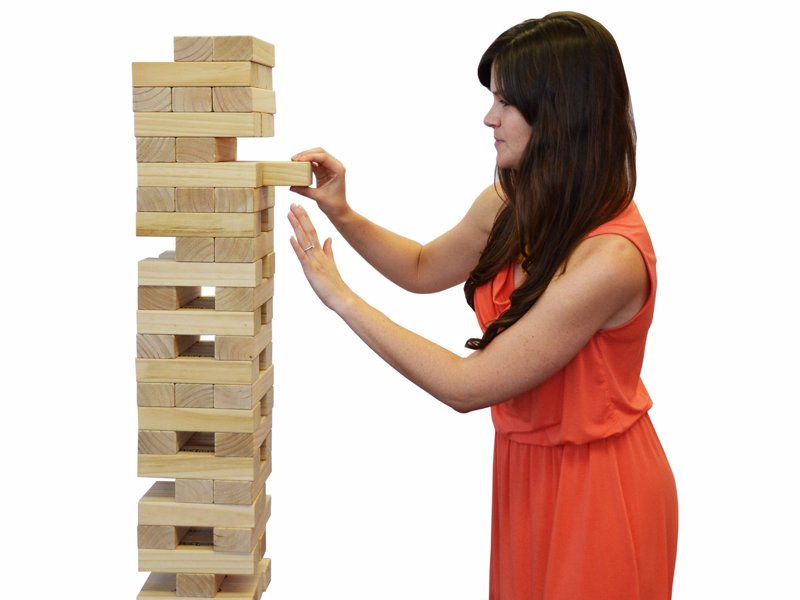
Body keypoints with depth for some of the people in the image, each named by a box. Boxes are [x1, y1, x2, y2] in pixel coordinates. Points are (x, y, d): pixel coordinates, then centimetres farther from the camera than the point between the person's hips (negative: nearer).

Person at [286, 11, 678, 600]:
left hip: (592, 487, -7)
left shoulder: (611, 258, -30)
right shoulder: (510, 205, -6)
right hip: (526, 465, 7)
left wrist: (340, 296, -22)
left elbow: (466, 387, -27)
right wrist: (343, 215, -3)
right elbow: (424, 269, 14)